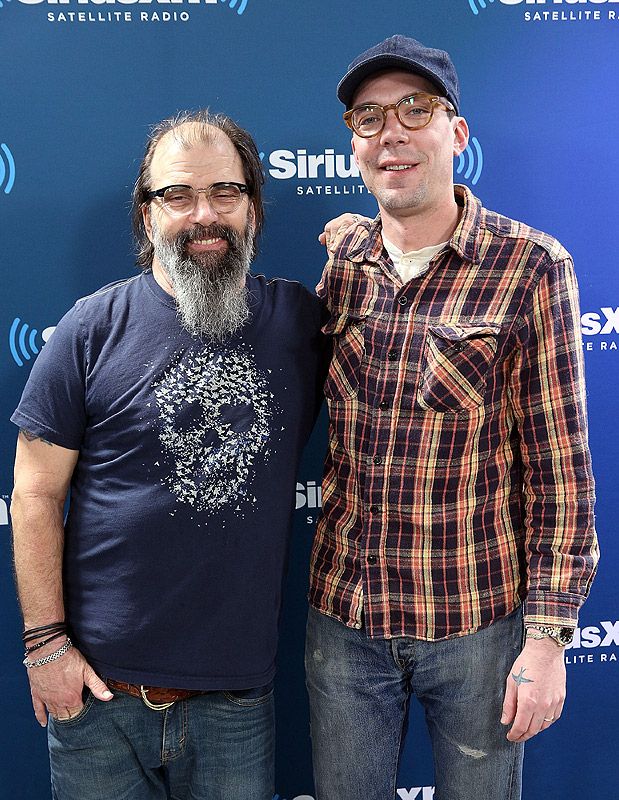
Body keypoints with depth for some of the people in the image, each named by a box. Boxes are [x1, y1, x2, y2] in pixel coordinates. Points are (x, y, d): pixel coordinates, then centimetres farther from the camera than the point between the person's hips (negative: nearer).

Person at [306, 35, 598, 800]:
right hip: (341, 615, 4)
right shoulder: (338, 264, 2)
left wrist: (548, 632, -11)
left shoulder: (530, 268, -10)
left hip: (477, 623, -3)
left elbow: (559, 463, -10)